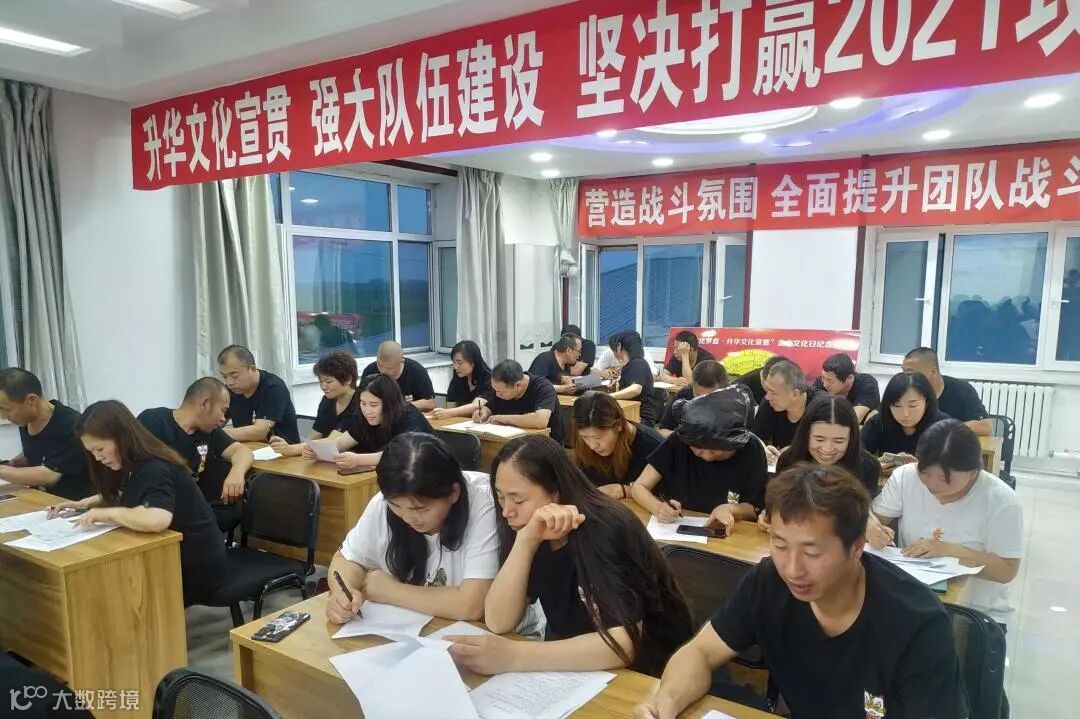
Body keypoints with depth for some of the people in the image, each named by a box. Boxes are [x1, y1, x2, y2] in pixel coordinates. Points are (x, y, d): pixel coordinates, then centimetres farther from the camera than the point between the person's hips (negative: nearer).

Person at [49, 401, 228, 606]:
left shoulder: (155, 470, -25)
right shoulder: (137, 465, 4)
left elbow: (157, 520, -44)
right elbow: (123, 497, 26)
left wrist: (105, 513, -29)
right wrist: (86, 503, 9)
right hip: (171, 557, 8)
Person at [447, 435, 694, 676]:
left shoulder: (608, 529, -24)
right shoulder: (530, 530, -6)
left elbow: (623, 645, -31)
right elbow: (498, 622, -14)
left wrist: (513, 656, -35)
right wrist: (525, 540, -26)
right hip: (570, 667, 5)